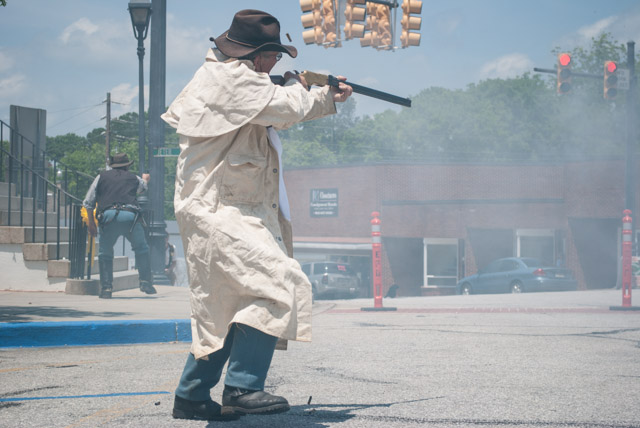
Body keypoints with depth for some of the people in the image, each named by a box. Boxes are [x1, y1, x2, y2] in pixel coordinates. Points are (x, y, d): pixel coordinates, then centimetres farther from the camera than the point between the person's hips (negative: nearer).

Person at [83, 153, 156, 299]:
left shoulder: (102, 176, 18)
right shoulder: (134, 178, 22)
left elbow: (88, 202, 13)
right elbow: (143, 186, 48)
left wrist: (91, 223, 21)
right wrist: (145, 179, 71)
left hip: (108, 216, 0)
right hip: (130, 216, 0)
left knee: (105, 253, 9)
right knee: (141, 250, 17)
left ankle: (106, 288, 1)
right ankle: (145, 282, 12)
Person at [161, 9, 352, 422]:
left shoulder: (242, 79, 19)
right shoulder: (228, 77, -13)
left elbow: (278, 116, 32)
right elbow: (286, 107, -20)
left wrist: (328, 98, 25)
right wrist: (299, 87, 2)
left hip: (232, 211, 11)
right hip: (215, 211, -11)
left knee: (225, 308, 15)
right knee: (277, 283, -20)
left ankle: (192, 395, 21)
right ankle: (242, 388, -21)